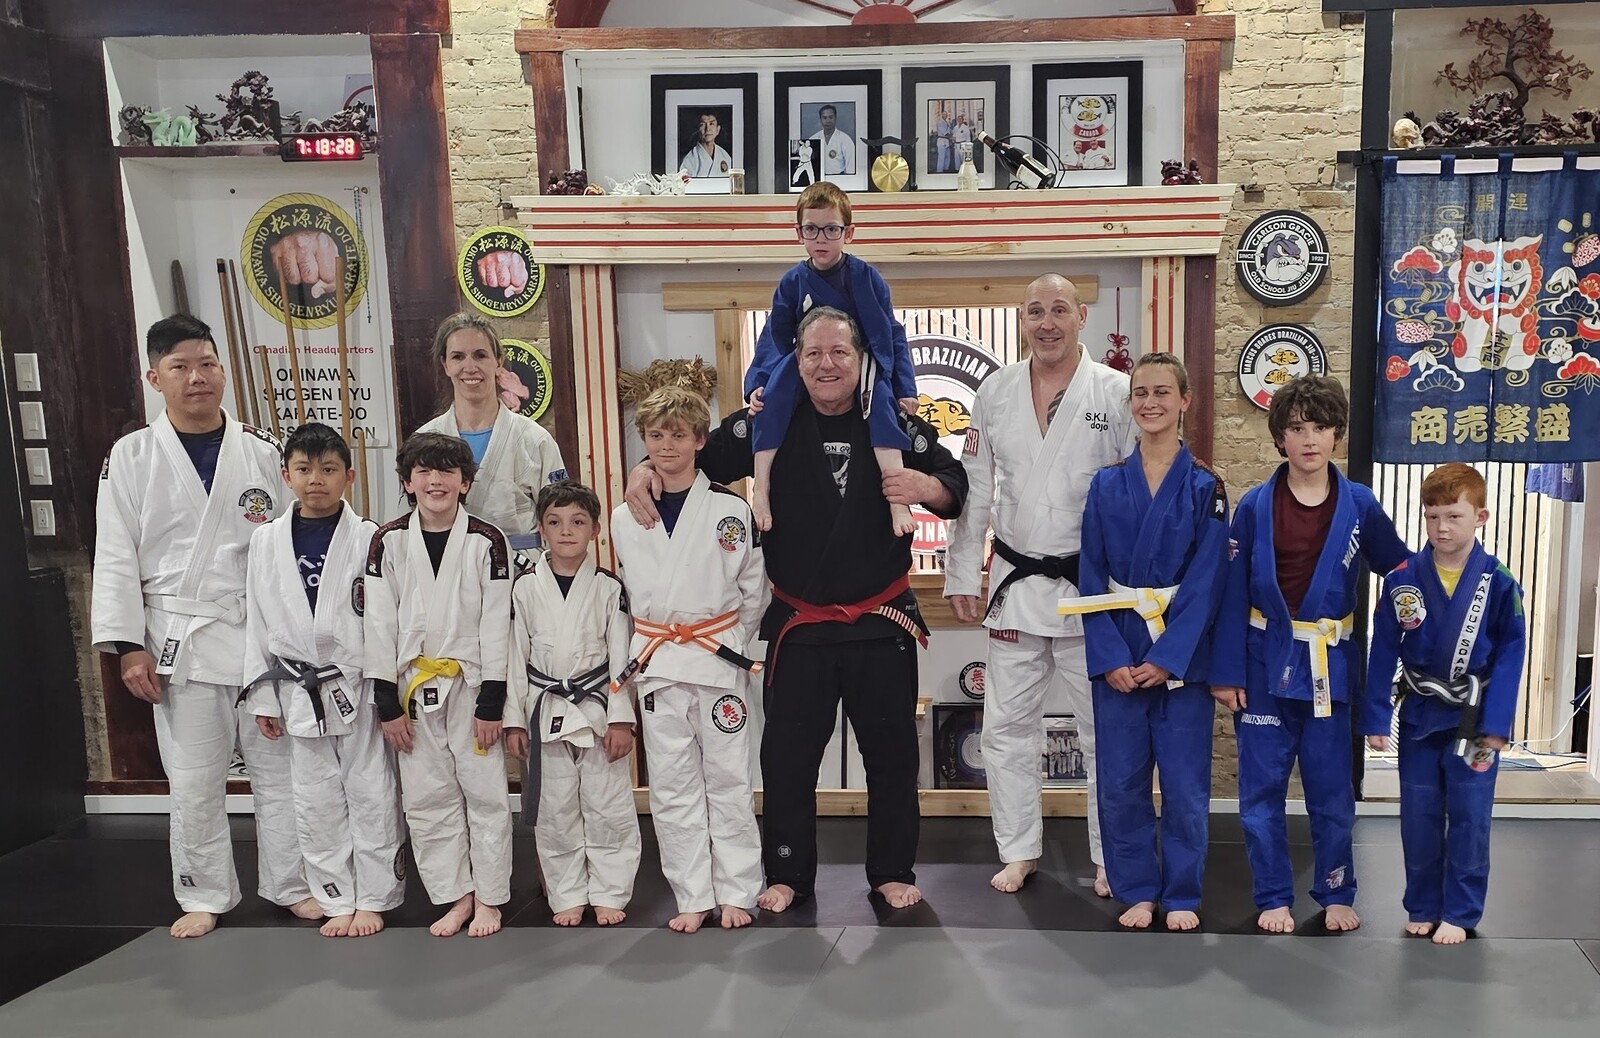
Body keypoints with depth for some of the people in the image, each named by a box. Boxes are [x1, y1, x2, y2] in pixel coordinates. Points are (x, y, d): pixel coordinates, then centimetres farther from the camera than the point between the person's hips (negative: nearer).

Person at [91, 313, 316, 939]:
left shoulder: (260, 453, 3)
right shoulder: (131, 457, 1)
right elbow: (116, 558, 0)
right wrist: (128, 645, -7)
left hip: (264, 634, 1)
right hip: (179, 640, -1)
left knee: (279, 768, 8)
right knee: (194, 781, 9)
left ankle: (291, 886, 24)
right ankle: (206, 897, 26)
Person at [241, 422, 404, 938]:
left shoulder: (367, 538, -7)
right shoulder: (266, 540, 3)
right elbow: (258, 622, 6)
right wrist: (263, 697, 6)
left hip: (360, 689, -3)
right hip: (300, 694, 3)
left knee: (372, 796, 6)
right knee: (316, 802, 12)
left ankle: (373, 899, 21)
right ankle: (337, 900, 27)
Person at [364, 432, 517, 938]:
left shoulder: (486, 542, -5)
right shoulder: (388, 542, -1)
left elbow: (497, 624, -6)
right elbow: (379, 624, 0)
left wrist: (491, 702, -8)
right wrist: (387, 703, -2)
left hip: (472, 685, -2)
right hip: (414, 688, 2)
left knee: (485, 793, 4)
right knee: (427, 799, 9)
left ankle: (489, 897, 19)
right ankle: (456, 895, 23)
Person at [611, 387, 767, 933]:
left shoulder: (731, 509, -4)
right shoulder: (624, 518, 5)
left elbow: (754, 589, 3)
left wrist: (731, 641, 2)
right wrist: (653, 646, 11)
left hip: (719, 658, -3)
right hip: (656, 665, 3)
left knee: (728, 779, 5)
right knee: (671, 786, 8)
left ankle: (735, 893, 19)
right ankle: (693, 897, 20)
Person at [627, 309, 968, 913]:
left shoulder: (892, 423, -3)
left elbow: (955, 484, 2)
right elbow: (696, 456, 3)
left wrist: (927, 487, -20)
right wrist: (646, 470, -15)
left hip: (882, 622, 0)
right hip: (799, 625, 0)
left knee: (891, 754, 11)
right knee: (788, 755, 8)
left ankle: (892, 873, 31)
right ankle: (788, 875, 28)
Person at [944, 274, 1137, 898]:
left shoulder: (1117, 393, -4)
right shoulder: (995, 393, 5)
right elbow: (974, 492, 9)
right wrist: (961, 577, 8)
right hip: (1016, 587, 3)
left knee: (1104, 730, 7)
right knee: (1007, 727, 10)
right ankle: (1019, 851, 27)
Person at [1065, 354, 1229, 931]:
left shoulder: (1205, 487, -1)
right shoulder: (1106, 485, 4)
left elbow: (1206, 582, -7)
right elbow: (1091, 578, 1)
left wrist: (1166, 657, -15)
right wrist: (1110, 657, -9)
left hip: (1181, 657, -1)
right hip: (1116, 658, 2)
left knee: (1185, 785, 5)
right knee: (1120, 785, 7)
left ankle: (1182, 896, 23)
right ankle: (1137, 891, 24)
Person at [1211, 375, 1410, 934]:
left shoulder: (1359, 505, -2)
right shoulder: (1255, 506, -5)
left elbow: (1399, 570, 12)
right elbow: (1233, 592, -3)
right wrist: (1226, 672, -5)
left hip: (1330, 666, 1)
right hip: (1266, 662, -1)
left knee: (1331, 791, 11)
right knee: (1262, 789, 6)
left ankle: (1336, 894, 29)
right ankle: (1273, 898, 21)